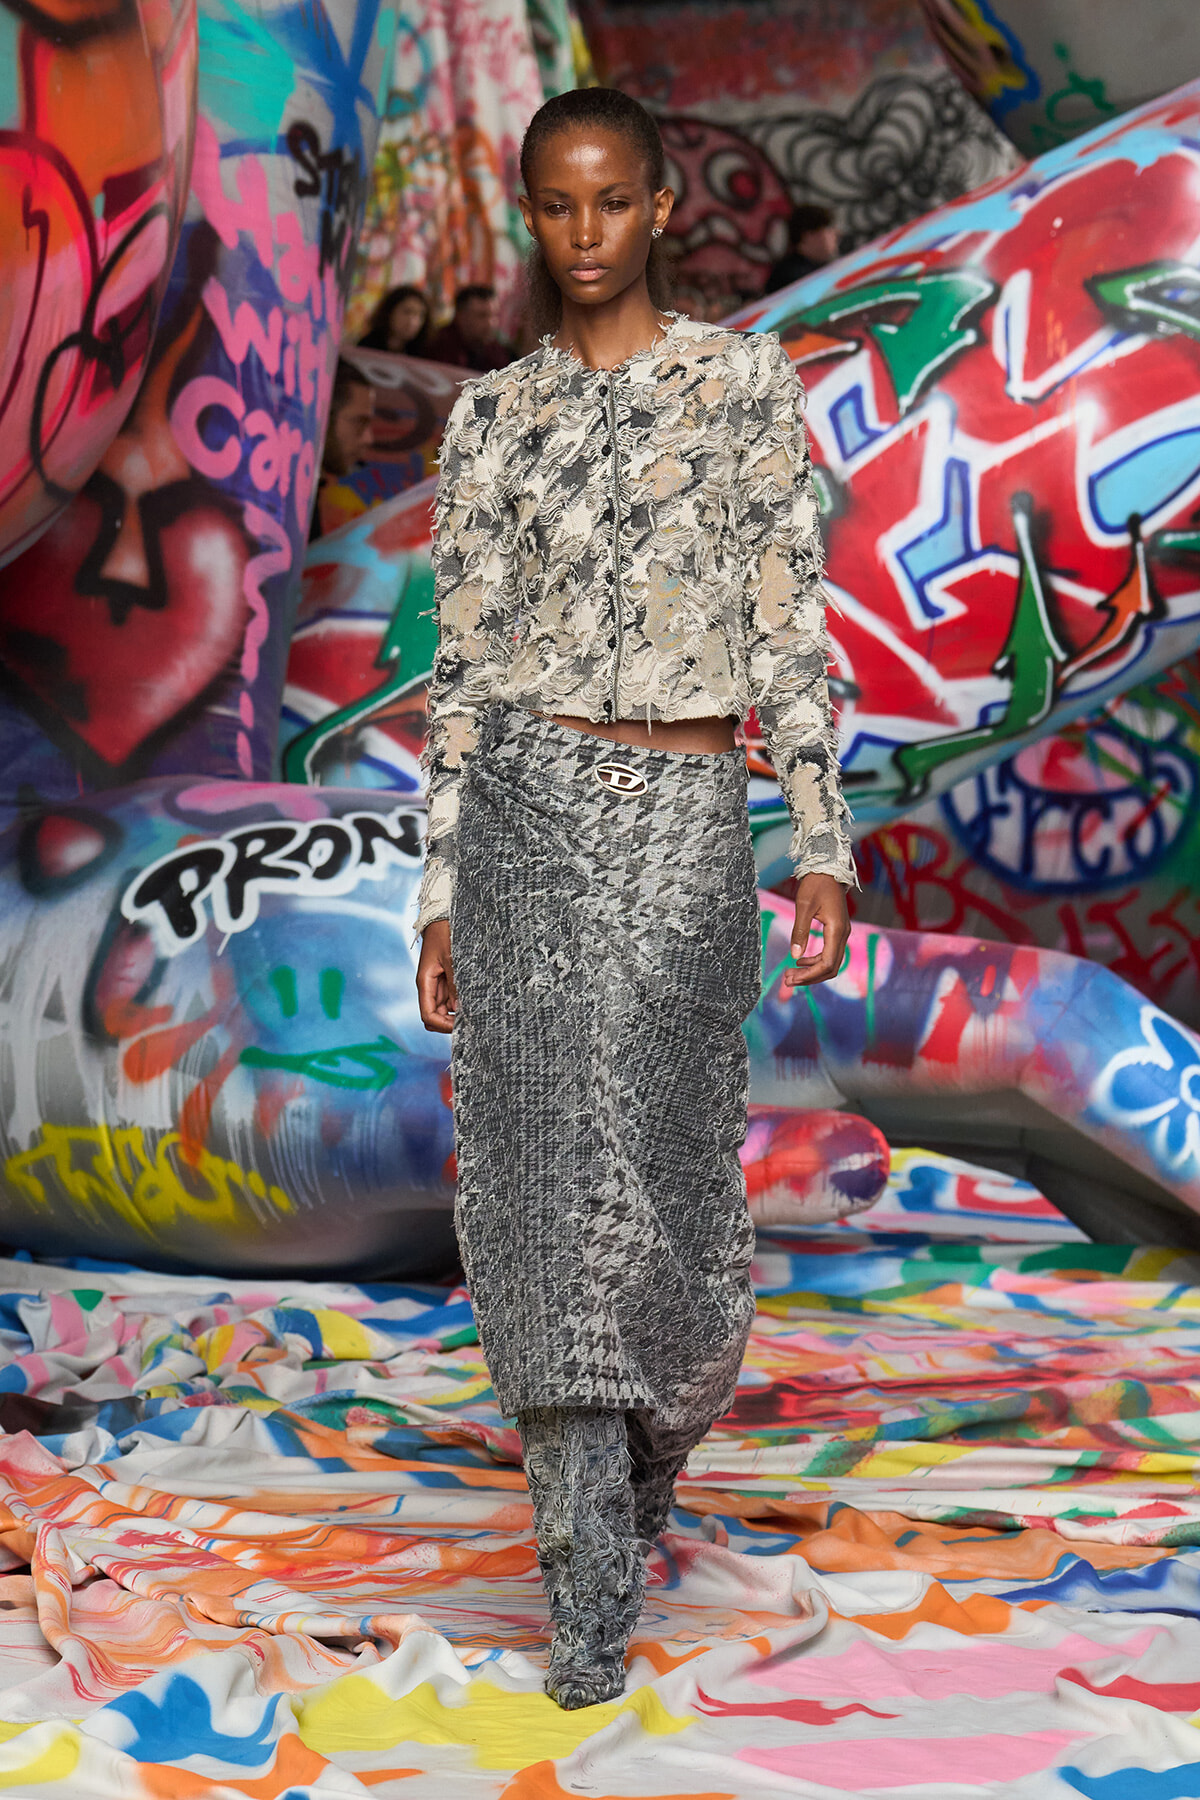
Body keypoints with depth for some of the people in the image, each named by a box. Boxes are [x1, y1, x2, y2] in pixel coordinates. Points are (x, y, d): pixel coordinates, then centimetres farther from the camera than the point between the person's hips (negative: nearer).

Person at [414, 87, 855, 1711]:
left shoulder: (748, 385, 4)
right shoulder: (491, 419, 9)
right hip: (520, 810, 2)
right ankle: (595, 1587, 4)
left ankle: (653, 1443, 32)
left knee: (657, 1181, -1)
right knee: (542, 1183, -3)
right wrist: (438, 899, 4)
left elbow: (792, 633, 1)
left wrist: (824, 847, -8)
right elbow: (463, 667, 8)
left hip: (680, 823, -1)